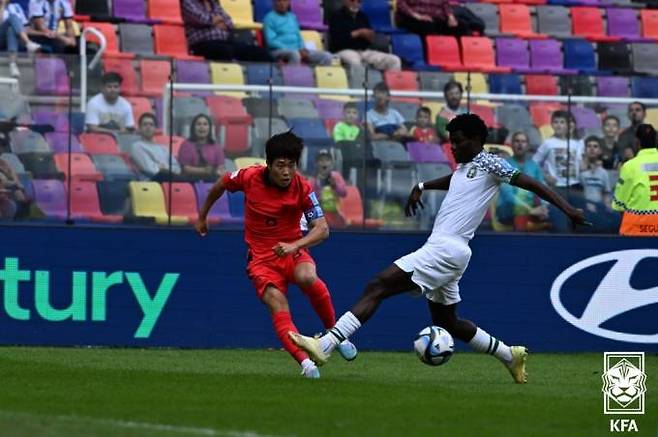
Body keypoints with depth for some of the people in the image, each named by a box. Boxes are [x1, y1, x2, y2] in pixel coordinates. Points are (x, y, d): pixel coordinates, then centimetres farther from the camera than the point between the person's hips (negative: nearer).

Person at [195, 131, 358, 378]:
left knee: (308, 278, -35)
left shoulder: (303, 188, -12)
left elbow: (322, 229, -17)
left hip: (293, 251, 0)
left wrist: (295, 245, -35)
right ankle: (305, 362, -40)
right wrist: (202, 217, 24)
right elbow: (220, 185, 12)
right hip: (261, 257, 0)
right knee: (277, 303, -28)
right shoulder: (249, 177, -9)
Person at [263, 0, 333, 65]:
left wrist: (303, 50, -3)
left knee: (327, 56, -13)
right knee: (295, 54, -41)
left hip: (297, 50, 6)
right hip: (280, 51, -6)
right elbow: (271, 41, -11)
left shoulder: (292, 17, 19)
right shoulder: (269, 18, -2)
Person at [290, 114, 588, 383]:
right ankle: (510, 355, 27)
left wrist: (566, 208, -15)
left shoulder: (489, 164, -4)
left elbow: (531, 183, -6)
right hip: (441, 249, 10)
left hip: (447, 249, -10)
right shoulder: (464, 167, 21)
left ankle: (326, 345, -25)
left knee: (377, 287, -17)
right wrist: (422, 187, 33)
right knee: (446, 323, 20)